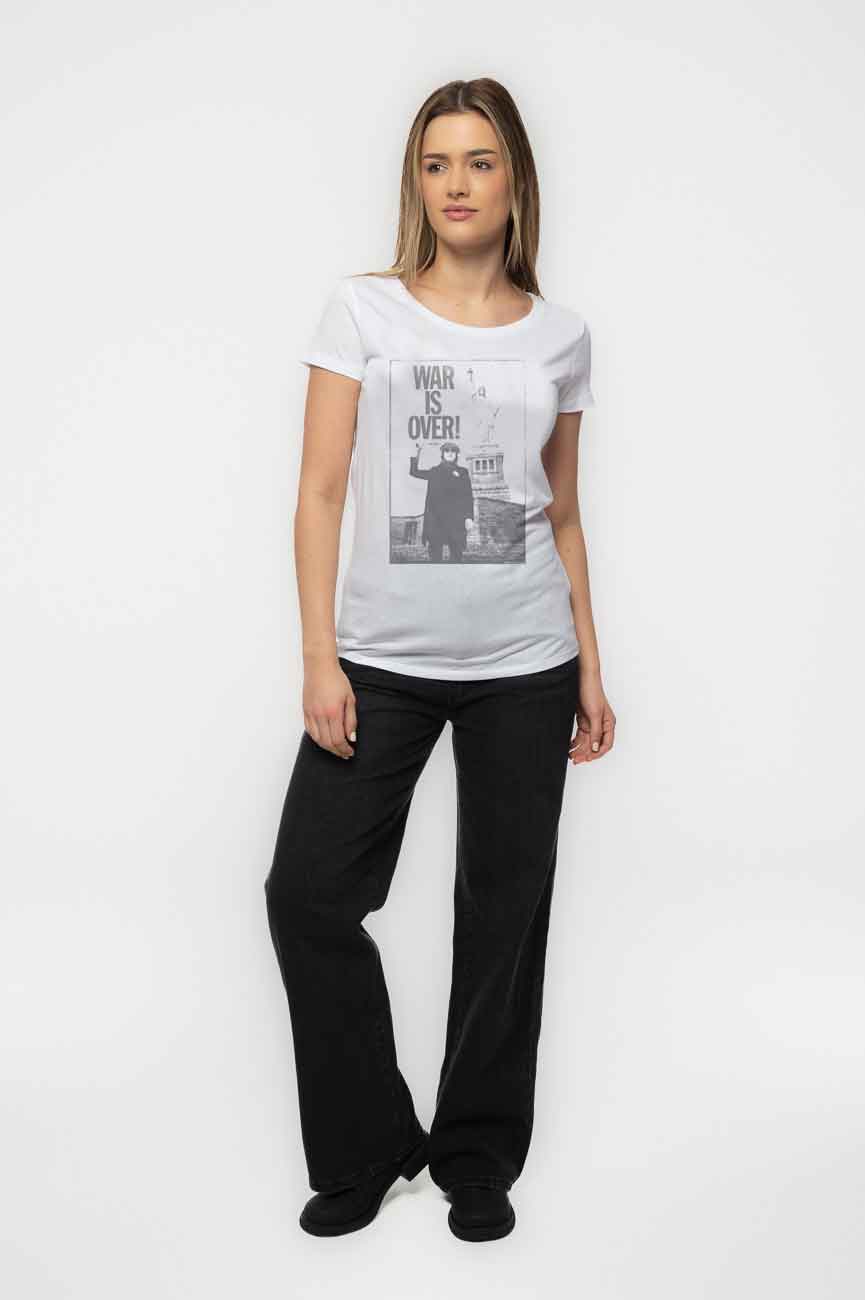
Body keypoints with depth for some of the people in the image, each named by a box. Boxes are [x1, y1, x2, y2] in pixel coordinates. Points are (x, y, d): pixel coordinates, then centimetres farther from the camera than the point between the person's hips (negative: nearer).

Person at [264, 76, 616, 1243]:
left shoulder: (558, 335, 8)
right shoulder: (362, 310, 2)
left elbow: (563, 513, 13)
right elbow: (321, 493, -2)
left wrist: (590, 666, 9)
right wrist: (320, 658, -9)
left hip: (523, 668, 2)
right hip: (382, 660, -1)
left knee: (504, 907, 7)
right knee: (309, 889, -4)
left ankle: (478, 1157, 26)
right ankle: (365, 1150, 17)